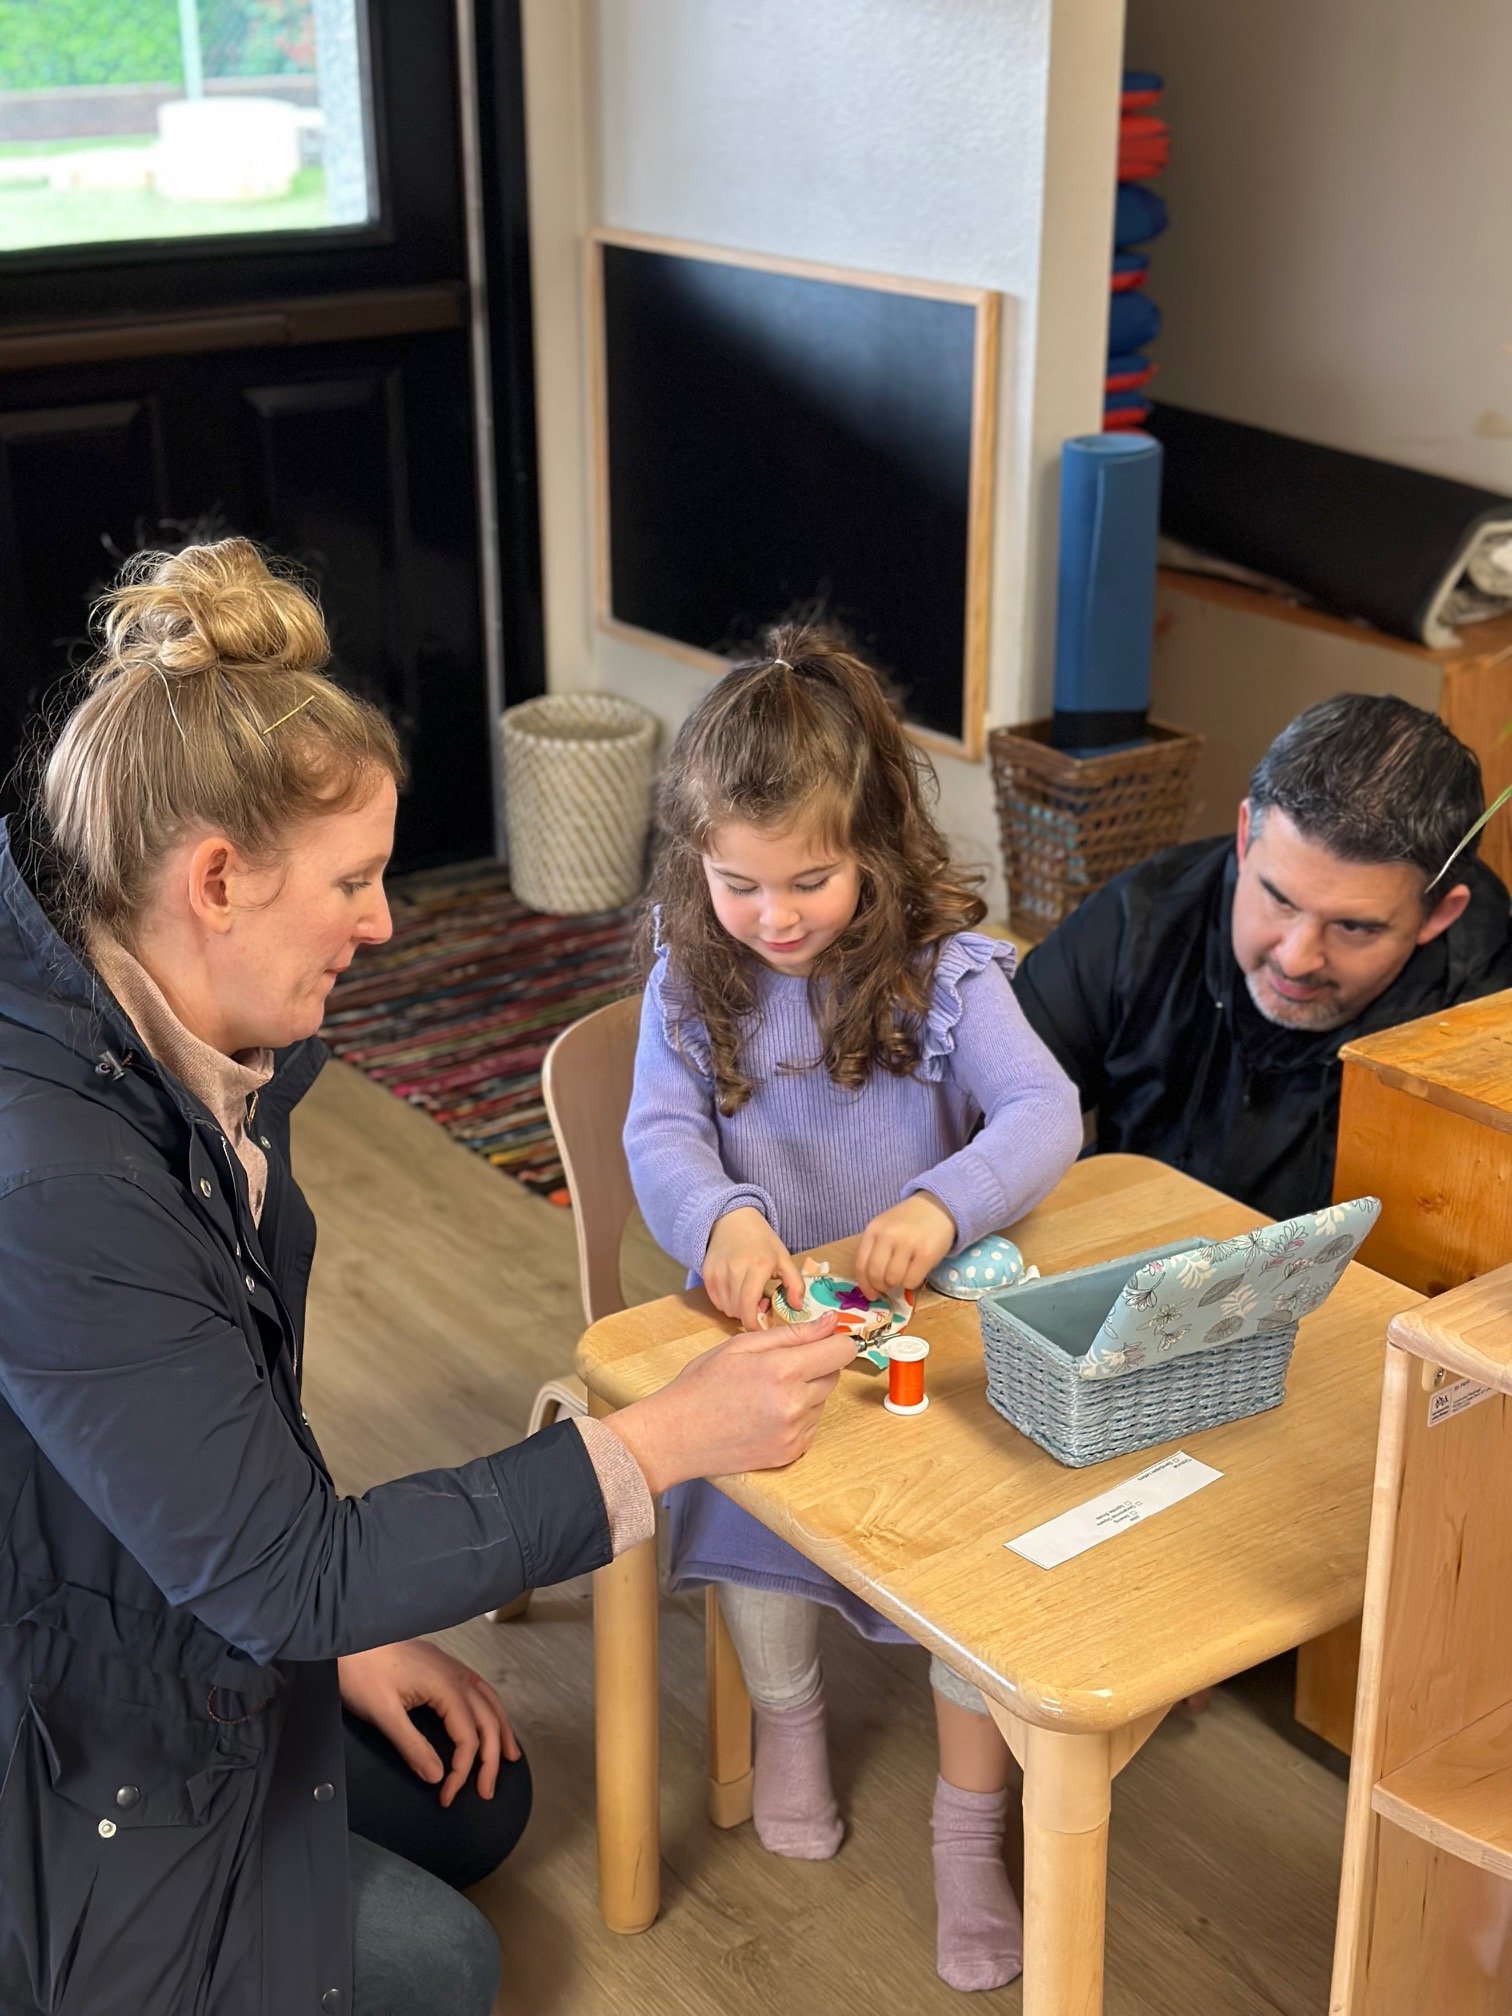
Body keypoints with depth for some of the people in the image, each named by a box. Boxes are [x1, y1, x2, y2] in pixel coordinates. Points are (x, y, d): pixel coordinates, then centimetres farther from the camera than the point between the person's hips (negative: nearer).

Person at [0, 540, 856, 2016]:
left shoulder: (189, 1062, -7)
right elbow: (281, 1572, -30)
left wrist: (345, 1628, 2)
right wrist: (668, 1438, -29)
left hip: (177, 1626, 9)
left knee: (473, 1804, 20)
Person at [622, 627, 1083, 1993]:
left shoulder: (943, 967, -7)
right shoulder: (692, 978, 0)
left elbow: (1045, 1113, -17)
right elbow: (663, 1133, -10)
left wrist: (945, 1203, -38)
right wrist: (721, 1217, -33)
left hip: (924, 1318, -1)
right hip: (761, 1318, 2)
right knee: (748, 1479, -25)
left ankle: (973, 1829, -2)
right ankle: (785, 1712, 8)